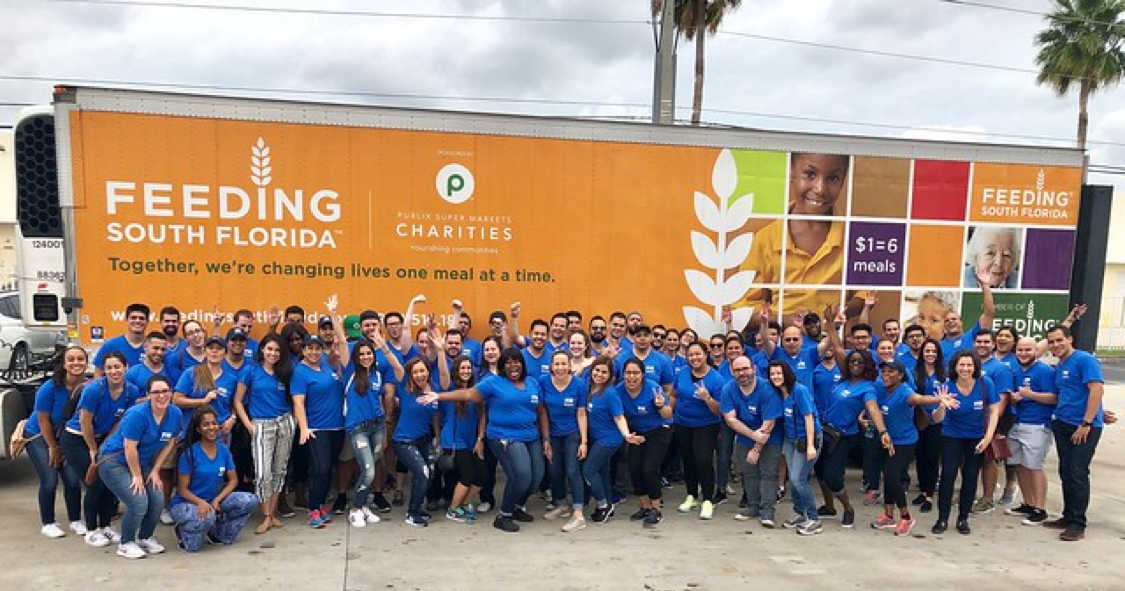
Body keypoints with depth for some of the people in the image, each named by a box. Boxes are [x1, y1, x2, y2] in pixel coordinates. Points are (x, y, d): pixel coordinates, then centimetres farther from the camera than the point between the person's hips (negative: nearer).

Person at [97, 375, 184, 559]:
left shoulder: (176, 414, -6)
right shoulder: (138, 414, -25)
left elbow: (168, 444, 4)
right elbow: (130, 448, -21)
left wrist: (155, 471, 1)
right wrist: (137, 476, -14)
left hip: (143, 463, 6)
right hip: (114, 461, -6)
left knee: (158, 501, -8)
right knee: (138, 502, -19)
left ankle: (145, 538, 18)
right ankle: (126, 544, 4)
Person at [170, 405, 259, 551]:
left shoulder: (223, 450, 0)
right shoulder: (190, 453, -14)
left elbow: (233, 480, 4)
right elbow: (182, 489, -12)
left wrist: (217, 500, -14)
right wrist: (200, 502, -30)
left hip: (213, 500, 5)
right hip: (185, 503, -5)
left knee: (251, 501, -16)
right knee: (207, 517, -38)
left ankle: (217, 532, 5)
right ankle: (183, 531, -2)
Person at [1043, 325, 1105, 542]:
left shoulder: (1085, 360, -10)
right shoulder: (1058, 368, 15)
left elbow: (1097, 389, -18)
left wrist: (1086, 423, -20)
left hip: (1085, 427, -8)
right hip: (1062, 424, 8)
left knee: (1078, 473, -5)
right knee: (1065, 472, 11)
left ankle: (1078, 524, 3)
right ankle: (1068, 516, 22)